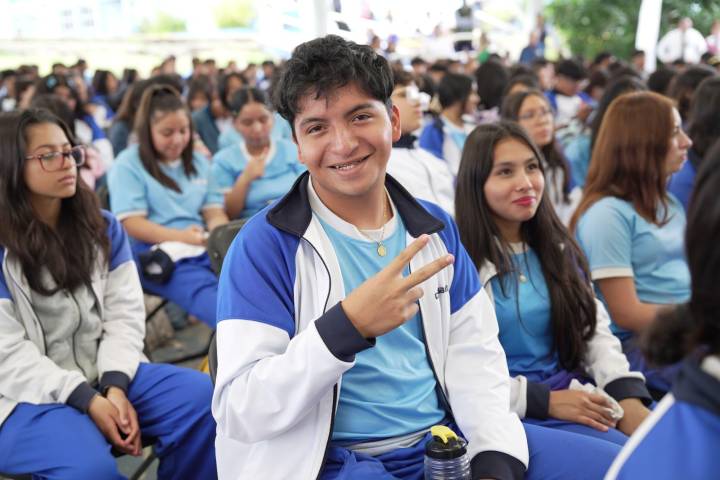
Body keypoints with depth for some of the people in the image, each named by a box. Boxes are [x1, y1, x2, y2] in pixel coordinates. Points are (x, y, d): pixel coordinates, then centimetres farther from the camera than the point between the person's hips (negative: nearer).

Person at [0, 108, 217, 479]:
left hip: (103, 375, 5)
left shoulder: (103, 227, 7)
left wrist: (115, 386, -16)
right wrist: (87, 400, -22)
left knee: (199, 395, -15)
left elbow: (125, 313, 1)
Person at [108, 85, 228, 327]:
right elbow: (131, 224, -4)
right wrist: (181, 236, -17)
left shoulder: (198, 162, 22)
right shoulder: (128, 164, 5)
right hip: (156, 253, -5)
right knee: (205, 291, -38)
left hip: (203, 248, 5)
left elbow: (214, 212, 14)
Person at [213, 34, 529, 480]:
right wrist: (348, 325, -27)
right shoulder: (266, 244, -10)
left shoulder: (435, 229, 7)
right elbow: (239, 413, -15)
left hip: (445, 443, 5)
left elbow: (474, 357, 6)